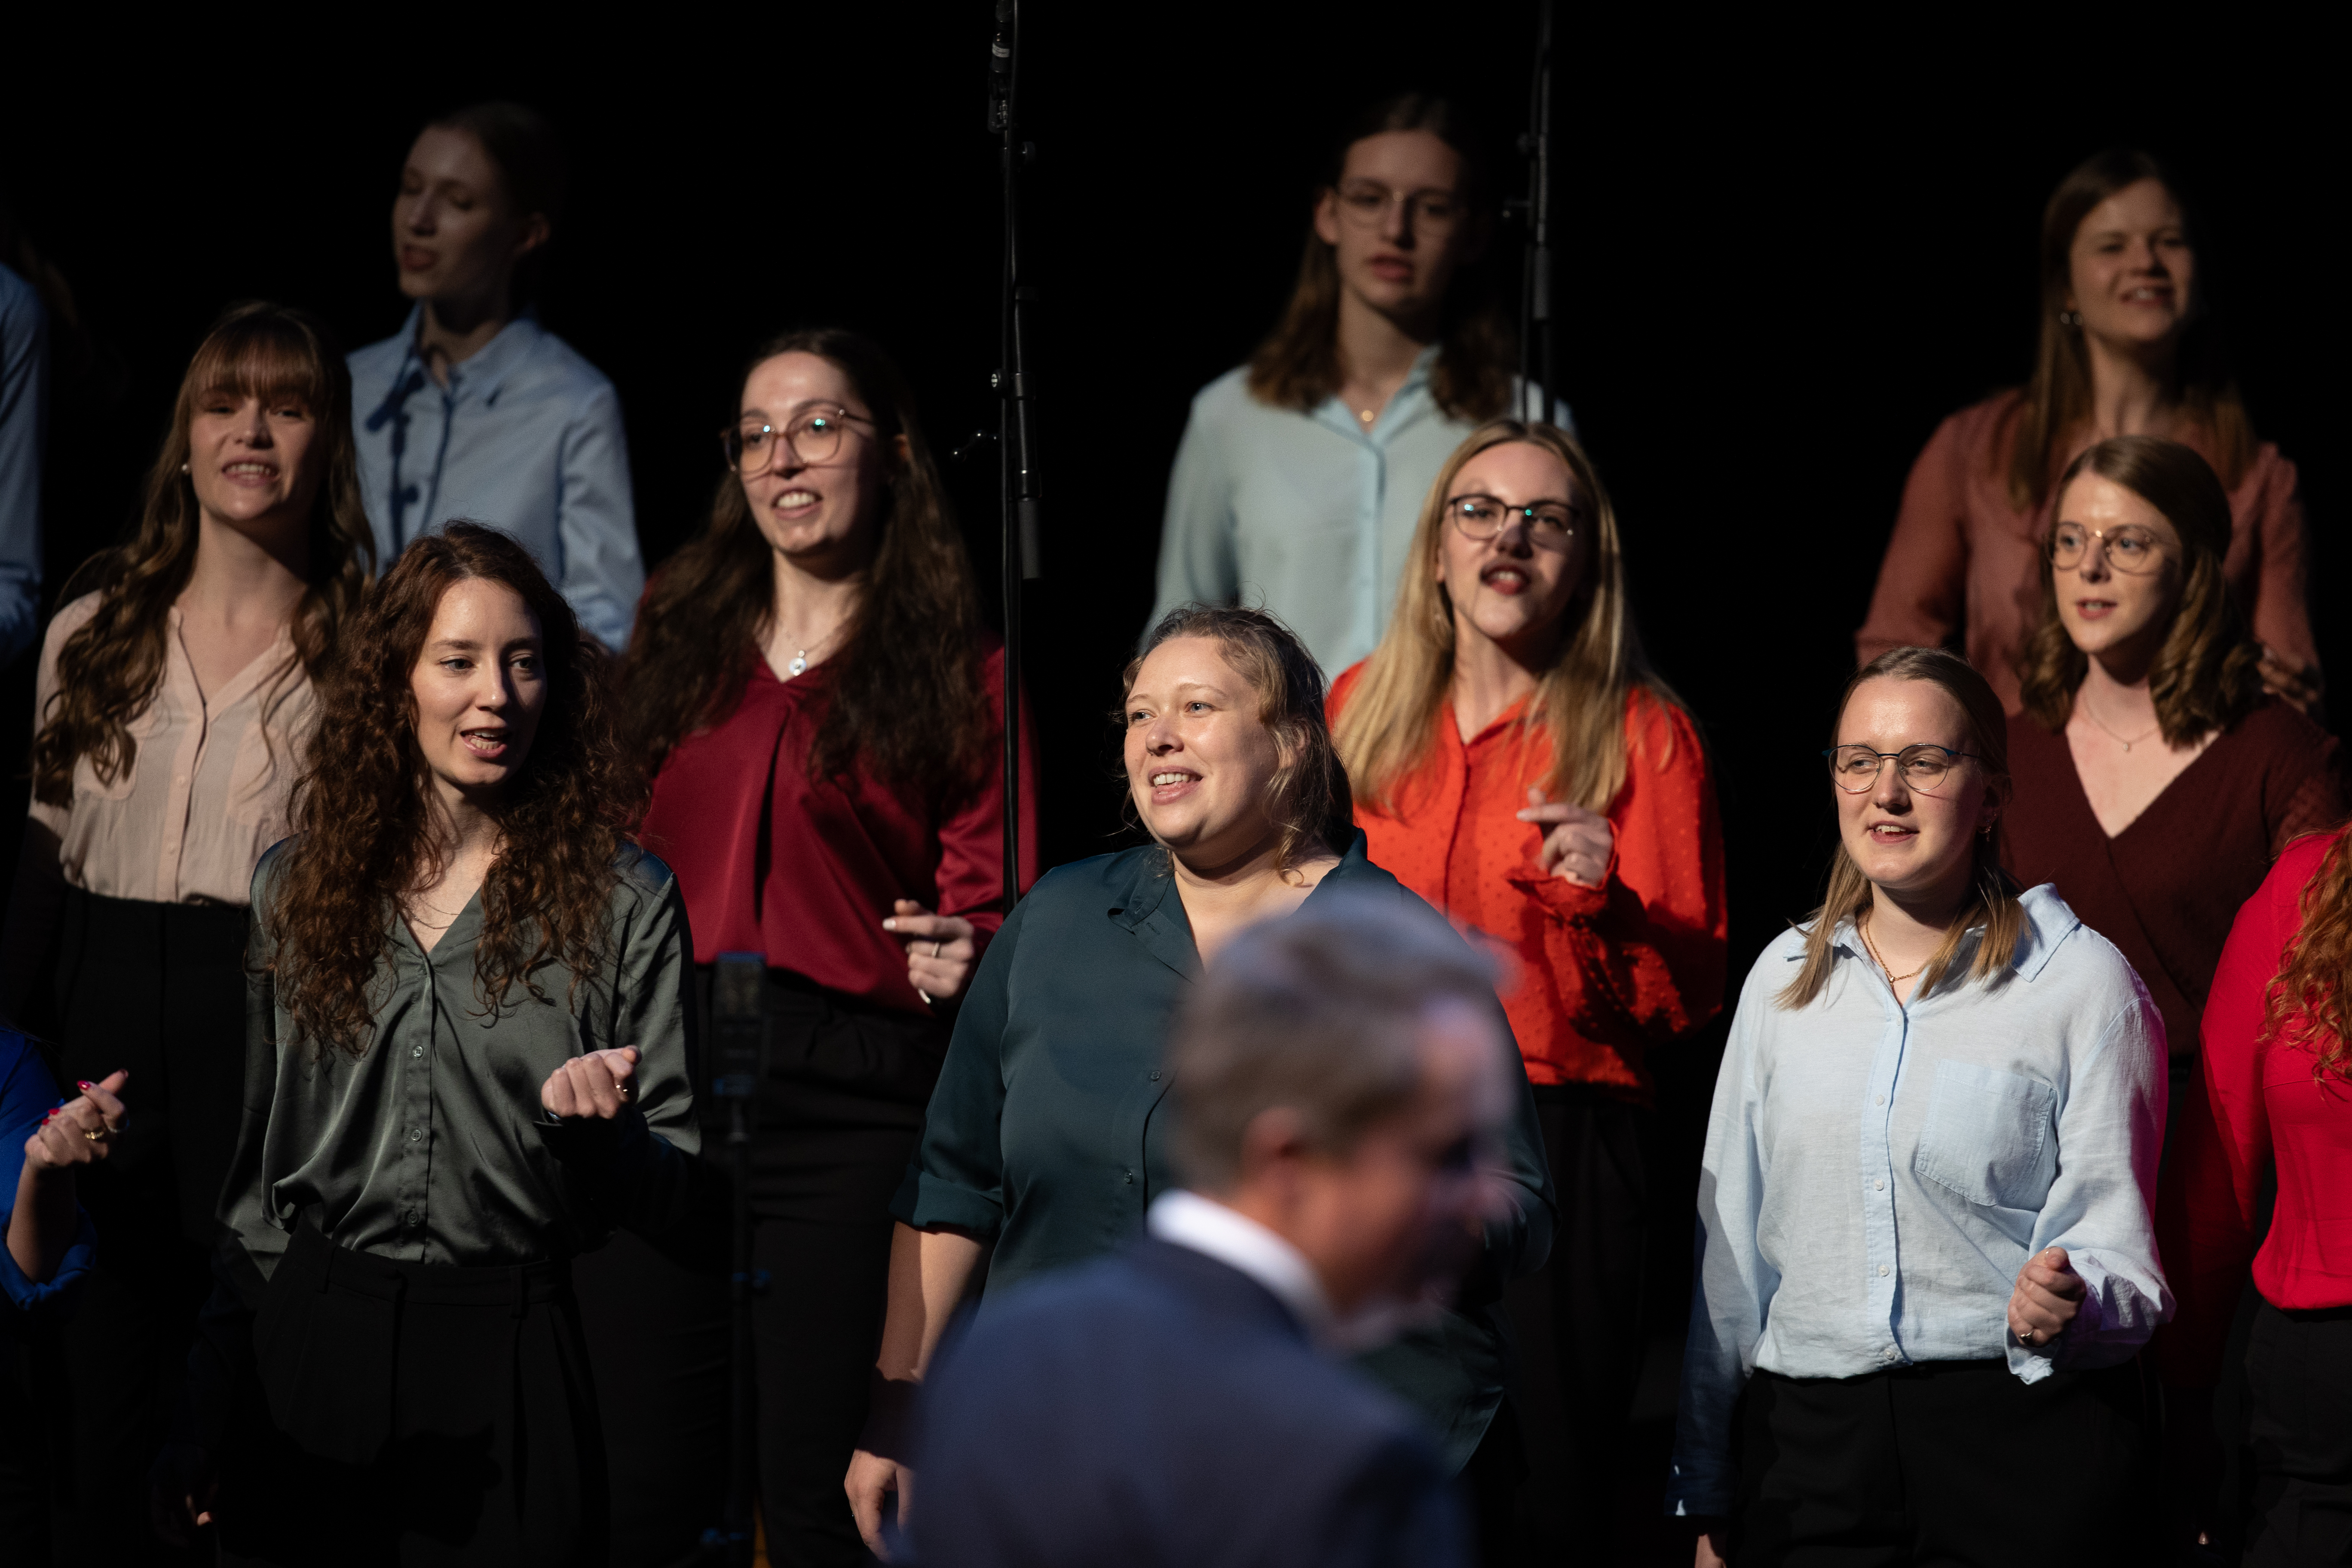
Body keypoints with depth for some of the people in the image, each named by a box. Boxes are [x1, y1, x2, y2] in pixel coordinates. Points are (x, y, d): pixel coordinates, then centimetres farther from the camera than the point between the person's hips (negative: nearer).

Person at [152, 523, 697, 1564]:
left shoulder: (624, 898, 0)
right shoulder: (296, 886, 8)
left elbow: (673, 1189, 1)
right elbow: (258, 1175, 12)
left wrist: (598, 1127, -22)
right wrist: (210, 1414, 8)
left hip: (512, 1363, -2)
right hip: (310, 1350, 2)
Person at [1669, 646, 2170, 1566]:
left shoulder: (2085, 981, -1)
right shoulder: (1785, 977, 12)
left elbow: (2116, 1249, -3)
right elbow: (1731, 1245, 14)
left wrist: (2063, 1307, -27)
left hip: (2024, 1449, -3)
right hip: (1805, 1446, 3)